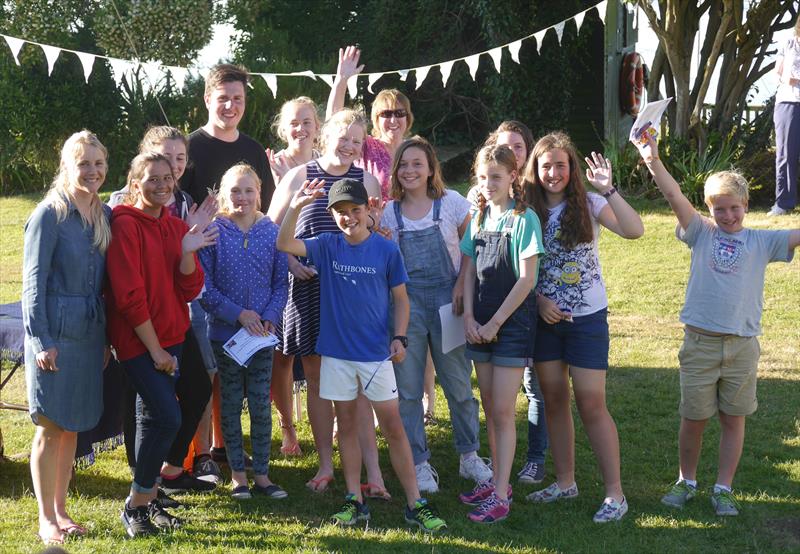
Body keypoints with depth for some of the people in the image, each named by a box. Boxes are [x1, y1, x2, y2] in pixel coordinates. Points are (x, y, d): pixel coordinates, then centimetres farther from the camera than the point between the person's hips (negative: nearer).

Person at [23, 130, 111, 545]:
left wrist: (106, 338, 11)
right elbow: (34, 282, -10)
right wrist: (40, 340, -15)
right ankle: (46, 519, 10)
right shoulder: (49, 215, -8)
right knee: (51, 428, 0)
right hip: (54, 333, -6)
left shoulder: (105, 217, 10)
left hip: (90, 334, 6)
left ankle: (61, 510, 23)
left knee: (73, 426, 12)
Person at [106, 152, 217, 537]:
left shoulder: (177, 228, 8)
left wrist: (188, 252, -15)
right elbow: (129, 295, -16)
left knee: (153, 418, 13)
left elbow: (190, 290, 2)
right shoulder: (125, 225, -12)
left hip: (170, 336, 7)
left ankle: (147, 499, 23)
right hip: (137, 339, -7)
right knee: (168, 418, -14)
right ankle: (135, 505, 0)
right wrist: (155, 349, -14)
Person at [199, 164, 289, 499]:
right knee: (231, 403, 8)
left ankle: (262, 474, 15)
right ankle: (237, 474, 18)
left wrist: (270, 316, -11)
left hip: (262, 333, 2)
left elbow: (281, 282, 4)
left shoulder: (271, 232, 1)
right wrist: (238, 314, -15)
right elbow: (203, 285, -8)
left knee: (261, 404, 5)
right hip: (225, 332, -1)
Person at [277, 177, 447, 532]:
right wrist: (295, 207, -31)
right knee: (347, 425, 10)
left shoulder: (386, 250, -4)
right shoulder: (327, 246, -1)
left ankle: (415, 504, 5)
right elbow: (284, 244, -15)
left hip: (376, 353, -2)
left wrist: (400, 337, -10)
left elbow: (401, 298, 3)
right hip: (336, 352, 2)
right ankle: (354, 500, 19)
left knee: (393, 427, 0)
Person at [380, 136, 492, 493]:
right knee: (408, 389, 1)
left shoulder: (451, 203, -1)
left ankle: (469, 457, 21)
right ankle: (420, 464, 12)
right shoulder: (389, 212, 6)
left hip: (447, 299, -2)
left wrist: (462, 284, -10)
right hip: (406, 302, 2)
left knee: (459, 384, 5)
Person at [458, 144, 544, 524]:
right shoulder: (478, 218, 9)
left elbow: (527, 279, -14)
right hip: (480, 324, 6)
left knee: (503, 411, -7)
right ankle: (496, 479, 23)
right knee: (490, 409, 12)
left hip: (512, 322, -6)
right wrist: (469, 317, -3)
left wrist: (495, 323, -13)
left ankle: (500, 496, -5)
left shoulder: (524, 219, -10)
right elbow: (469, 271, 10)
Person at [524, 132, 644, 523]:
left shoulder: (587, 204, -7)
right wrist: (538, 300, -8)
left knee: (591, 404, -5)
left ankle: (615, 493, 4)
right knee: (554, 401, 11)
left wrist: (608, 190, -28)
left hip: (587, 317, -4)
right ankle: (564, 481, 26)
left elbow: (634, 230, -22)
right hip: (545, 318, 4)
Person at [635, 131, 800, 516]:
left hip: (742, 346, 1)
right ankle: (686, 481, 28)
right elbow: (675, 196, -12)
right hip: (700, 342, -1)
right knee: (693, 418, 8)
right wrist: (653, 161, -26)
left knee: (733, 418, 9)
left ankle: (723, 489, 21)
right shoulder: (701, 234, 2)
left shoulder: (761, 242, 5)